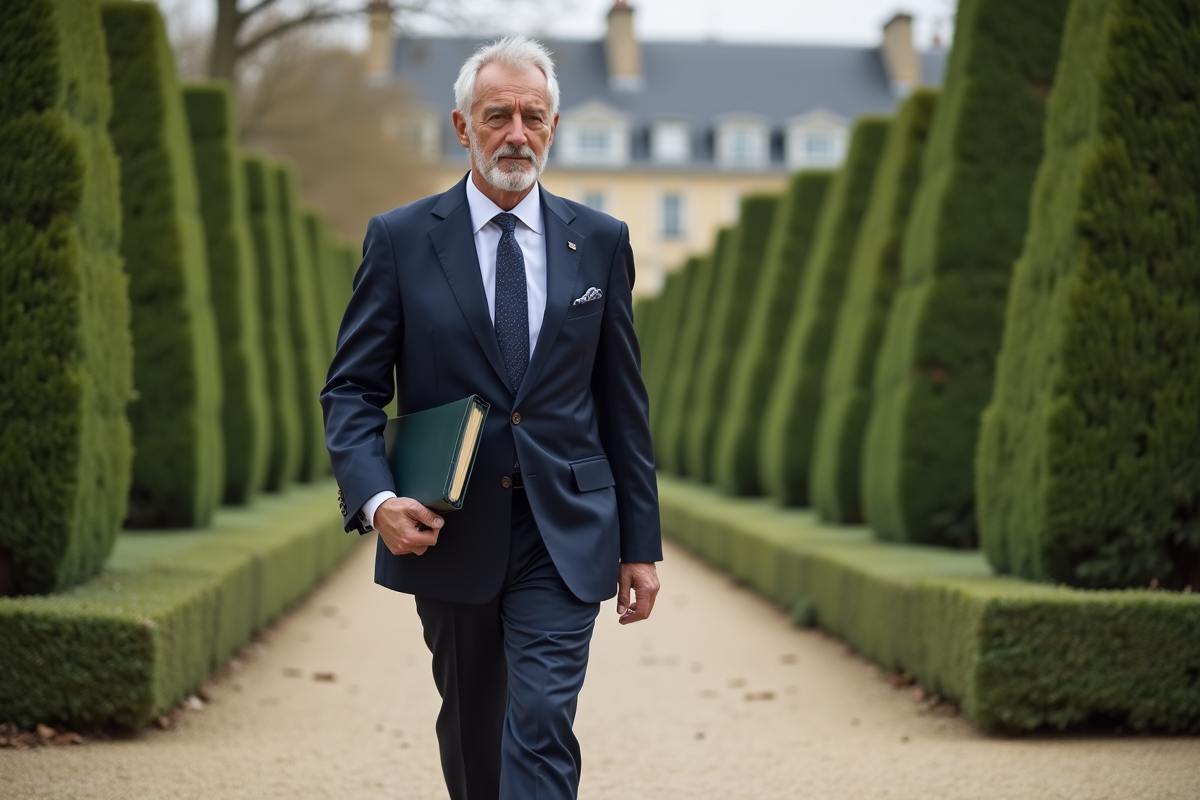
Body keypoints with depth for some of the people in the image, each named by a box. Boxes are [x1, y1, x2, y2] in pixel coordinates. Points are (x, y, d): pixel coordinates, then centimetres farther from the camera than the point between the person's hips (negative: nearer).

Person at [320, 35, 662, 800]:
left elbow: (623, 400, 8)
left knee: (542, 726, -13)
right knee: (472, 726, 15)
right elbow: (353, 388, 0)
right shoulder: (401, 239, 0)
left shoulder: (600, 242, 5)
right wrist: (375, 498, -18)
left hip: (563, 536, 0)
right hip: (447, 532, 0)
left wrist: (641, 542, 6)